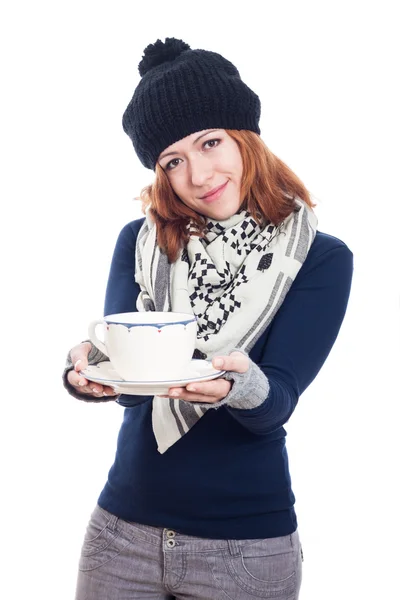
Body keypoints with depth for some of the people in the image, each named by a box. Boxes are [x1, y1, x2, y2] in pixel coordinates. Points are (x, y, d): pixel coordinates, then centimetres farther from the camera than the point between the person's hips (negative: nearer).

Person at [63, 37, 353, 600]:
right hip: (122, 530, 2)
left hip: (246, 546, -2)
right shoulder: (141, 241, 1)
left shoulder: (320, 257, -7)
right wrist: (89, 372, -31)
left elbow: (276, 407, -15)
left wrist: (245, 387, -37)